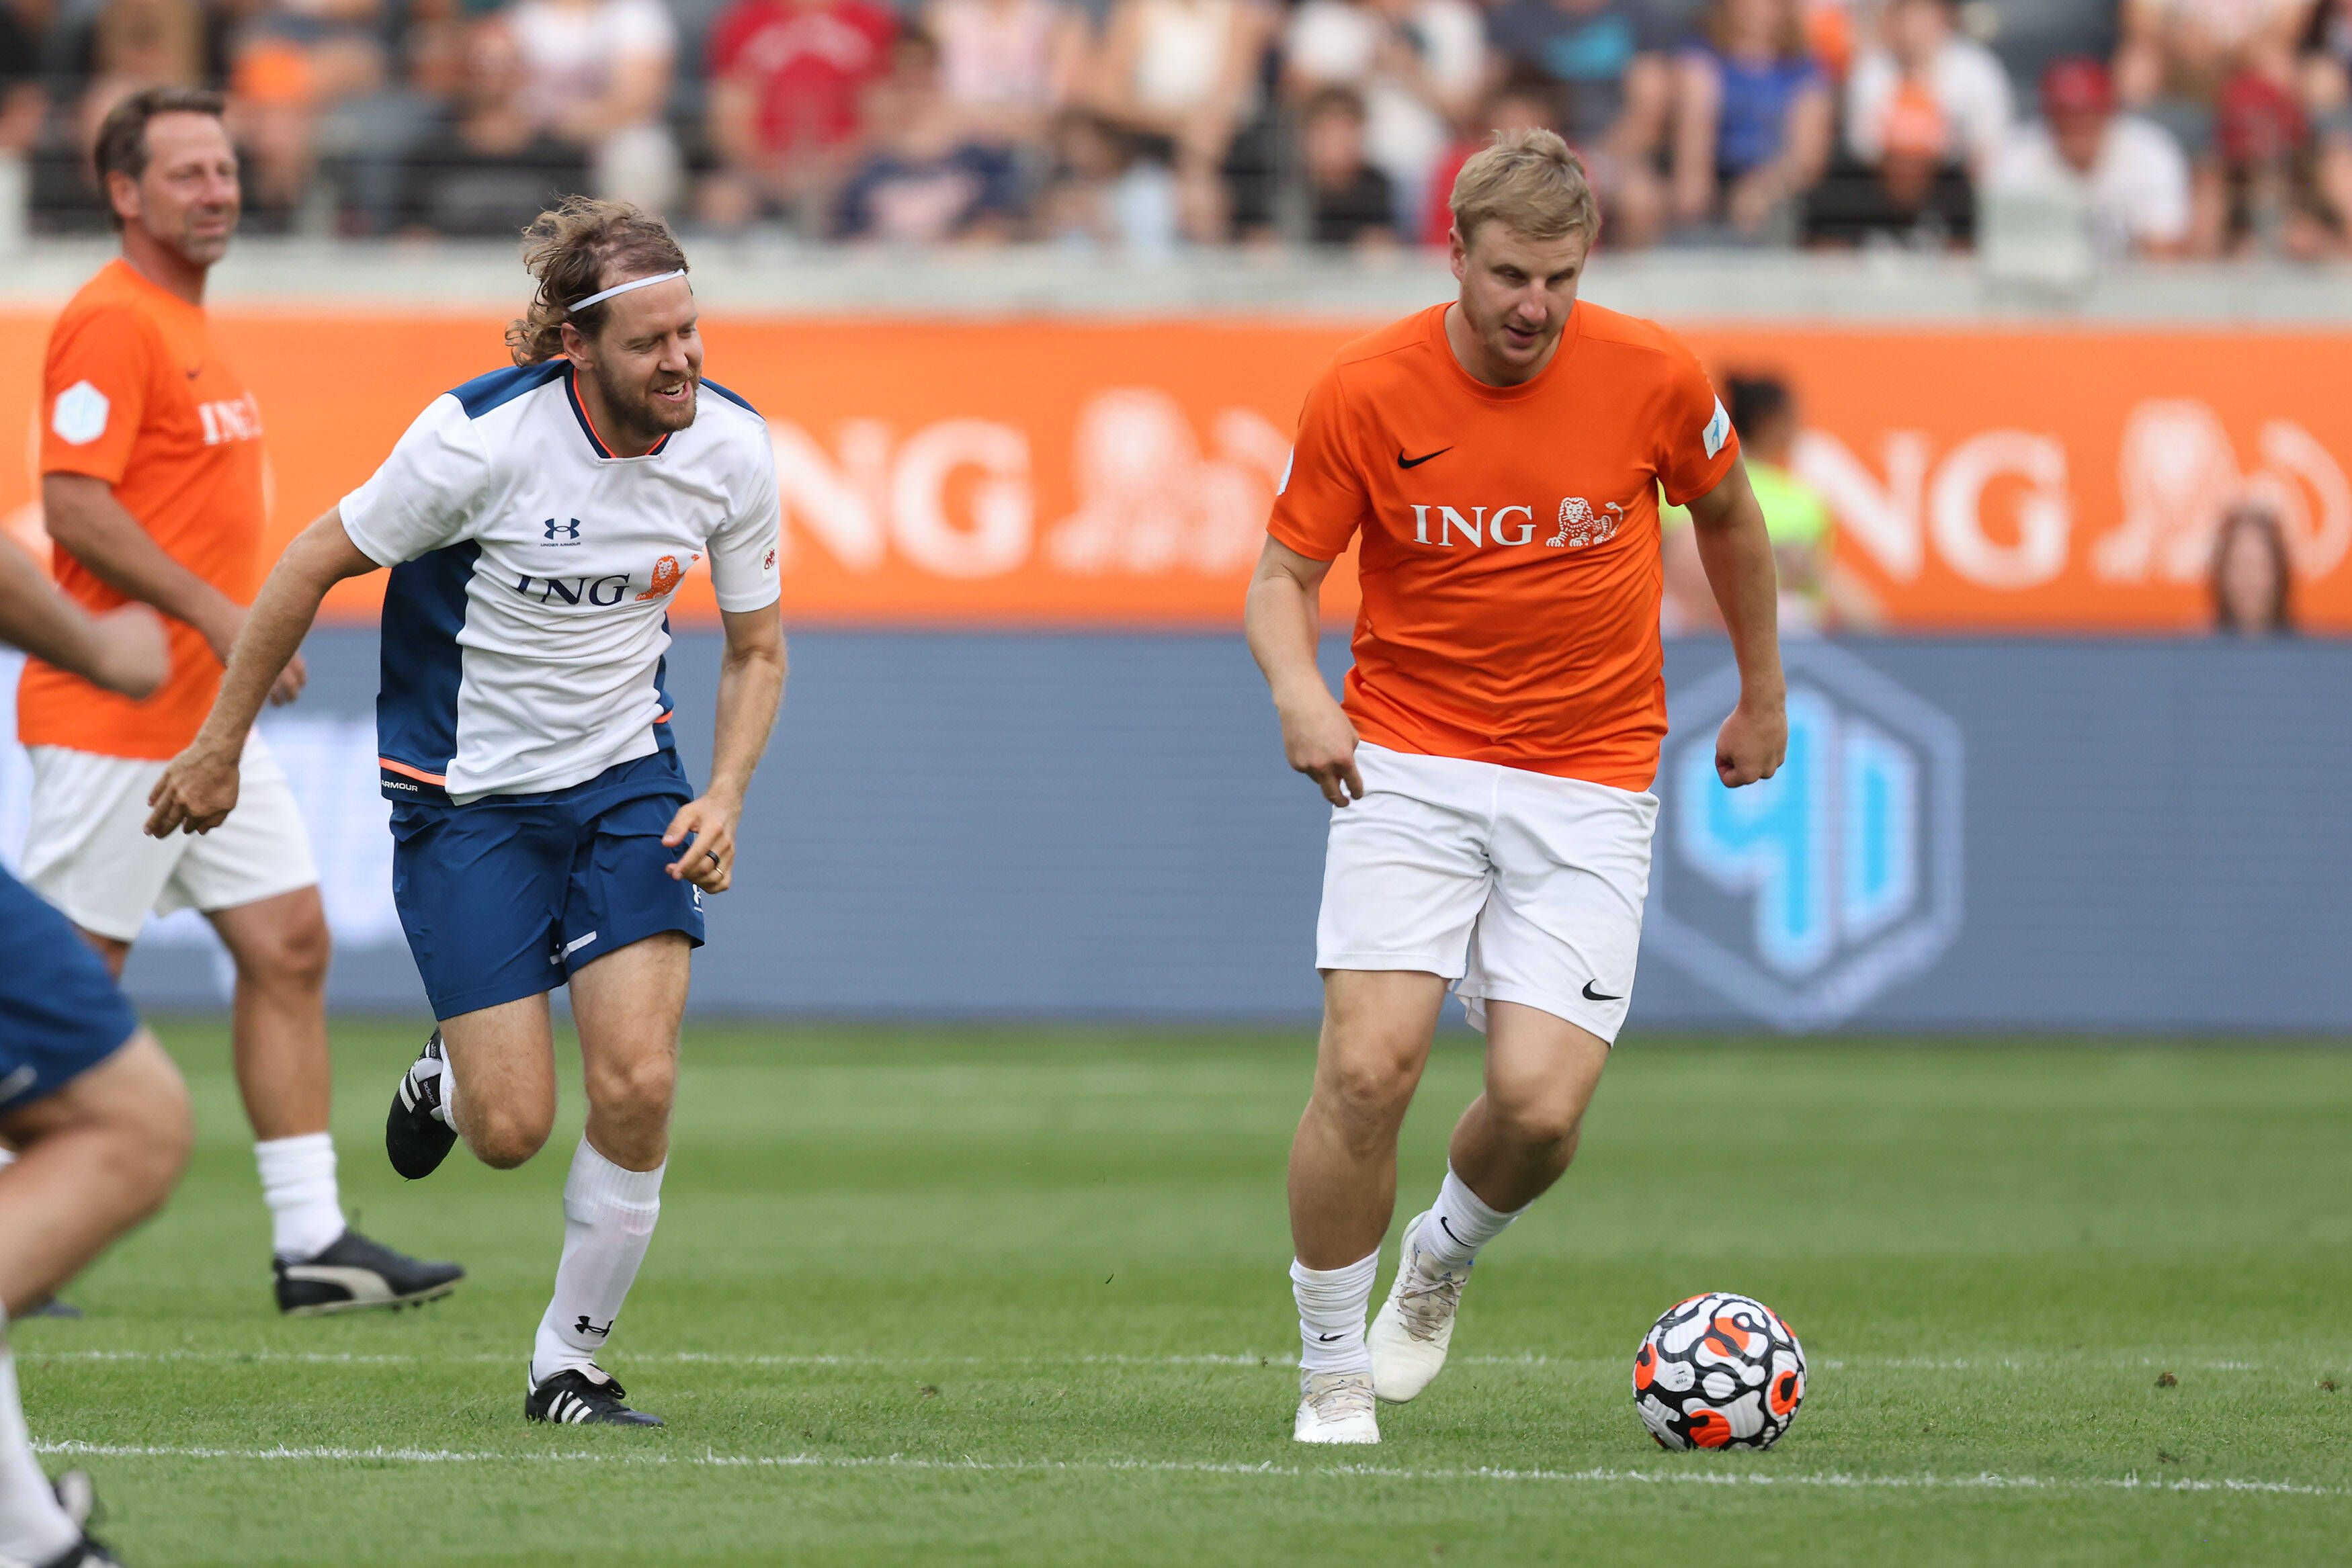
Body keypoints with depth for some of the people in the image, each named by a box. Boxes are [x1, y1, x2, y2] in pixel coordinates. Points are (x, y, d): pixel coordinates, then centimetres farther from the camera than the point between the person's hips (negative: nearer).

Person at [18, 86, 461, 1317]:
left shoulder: (188, 326, 17)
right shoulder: (111, 323, -13)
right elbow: (74, 505, -21)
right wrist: (217, 613, -22)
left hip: (208, 712, 10)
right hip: (116, 718, -10)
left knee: (289, 945, 4)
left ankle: (312, 1241, 5)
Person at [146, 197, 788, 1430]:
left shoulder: (731, 447, -10)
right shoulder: (482, 439, -23)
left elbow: (754, 647, 6)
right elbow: (313, 565, -9)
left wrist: (724, 797, -11)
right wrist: (219, 747, -2)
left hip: (626, 774, 3)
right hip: (467, 794, -3)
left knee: (638, 1082, -15)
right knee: (513, 1129, -9)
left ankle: (568, 1362, 6)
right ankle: (446, 1083, 30)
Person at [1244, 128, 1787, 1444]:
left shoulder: (1651, 376, -6)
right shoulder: (1367, 394, -8)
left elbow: (1730, 514, 14)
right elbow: (1286, 574, 1)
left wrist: (1763, 695, 23)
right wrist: (1300, 692, -20)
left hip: (1590, 777, 1)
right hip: (1409, 760, -1)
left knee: (1541, 1104, -13)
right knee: (1368, 1068, -17)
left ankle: (1447, 1253, 23)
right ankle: (1333, 1378, 2)